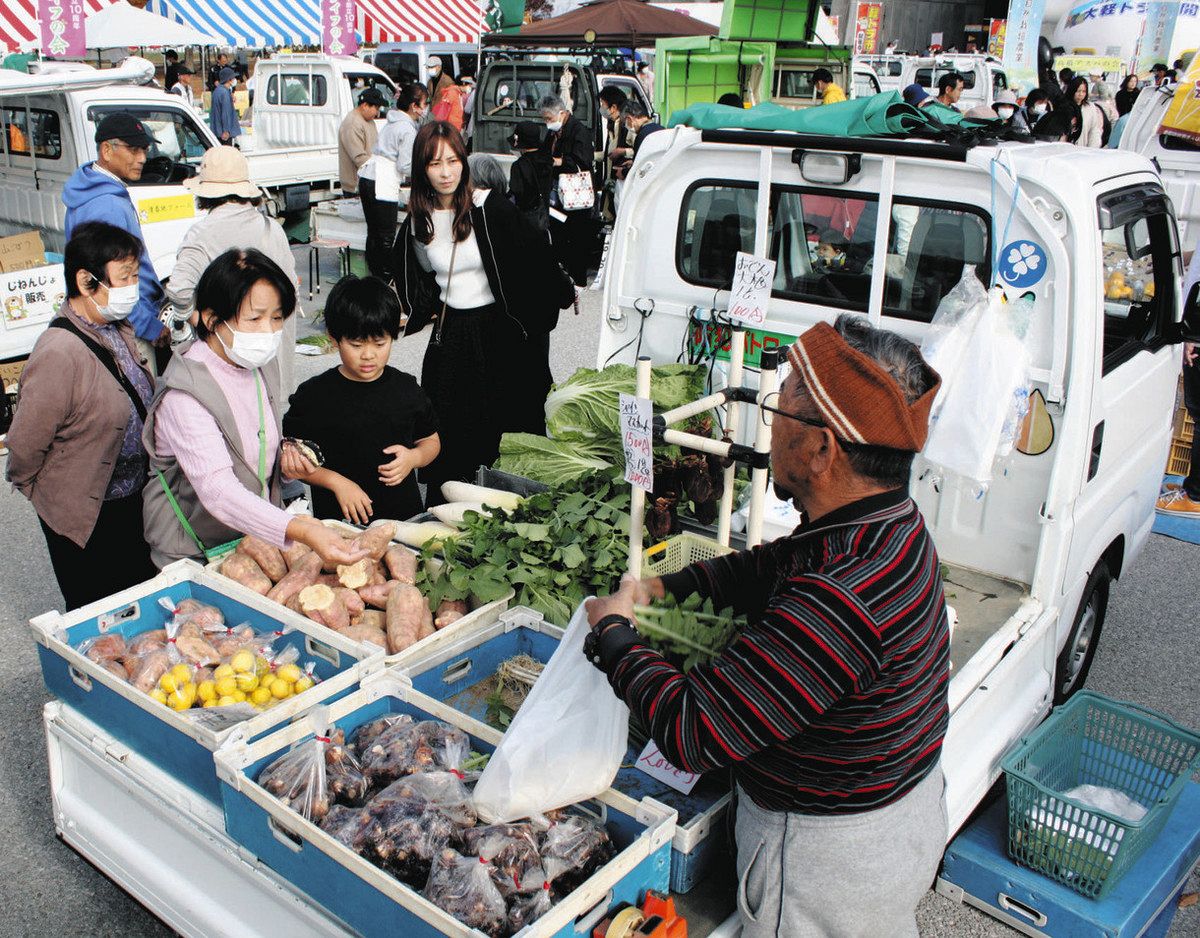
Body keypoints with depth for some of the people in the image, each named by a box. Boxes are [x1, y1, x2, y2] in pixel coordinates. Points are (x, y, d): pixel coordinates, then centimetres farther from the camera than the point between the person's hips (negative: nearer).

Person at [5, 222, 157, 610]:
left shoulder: (118, 330, 0)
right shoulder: (58, 355, -28)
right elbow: (23, 447, -18)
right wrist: (49, 497, -2)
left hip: (133, 501, 8)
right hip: (85, 520, -8)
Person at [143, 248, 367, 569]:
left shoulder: (262, 365, 5)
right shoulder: (184, 395, -21)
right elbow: (217, 489, -34)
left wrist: (286, 458, -2)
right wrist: (299, 530, -47)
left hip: (260, 534, 6)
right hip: (195, 553, -6)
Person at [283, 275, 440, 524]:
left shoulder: (406, 389, 7)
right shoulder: (314, 395, -2)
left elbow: (431, 441, 18)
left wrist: (413, 457, -3)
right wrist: (336, 482, -10)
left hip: (405, 515, 2)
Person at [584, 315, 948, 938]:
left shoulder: (835, 606, -40)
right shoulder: (895, 525, -8)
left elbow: (692, 734, -34)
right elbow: (767, 566, 10)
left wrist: (611, 634, -19)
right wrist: (661, 587, 1)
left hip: (832, 860, -8)